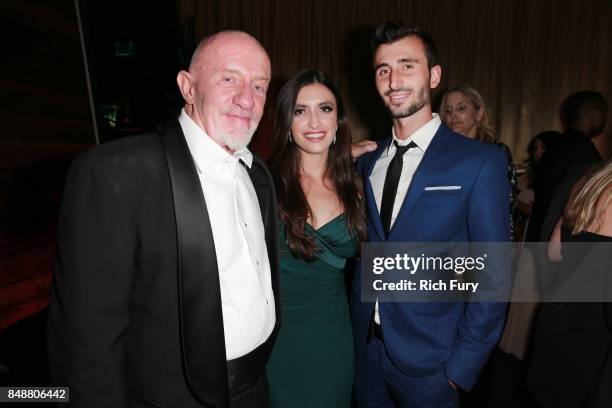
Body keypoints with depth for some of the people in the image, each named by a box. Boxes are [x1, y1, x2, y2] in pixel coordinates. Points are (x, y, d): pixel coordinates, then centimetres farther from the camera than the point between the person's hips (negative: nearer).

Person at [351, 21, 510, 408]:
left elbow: (494, 276, -11)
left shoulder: (482, 162, -13)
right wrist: (354, 327, 1)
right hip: (365, 349, 4)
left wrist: (463, 365, -9)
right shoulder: (367, 161, 1)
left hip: (429, 360, -4)